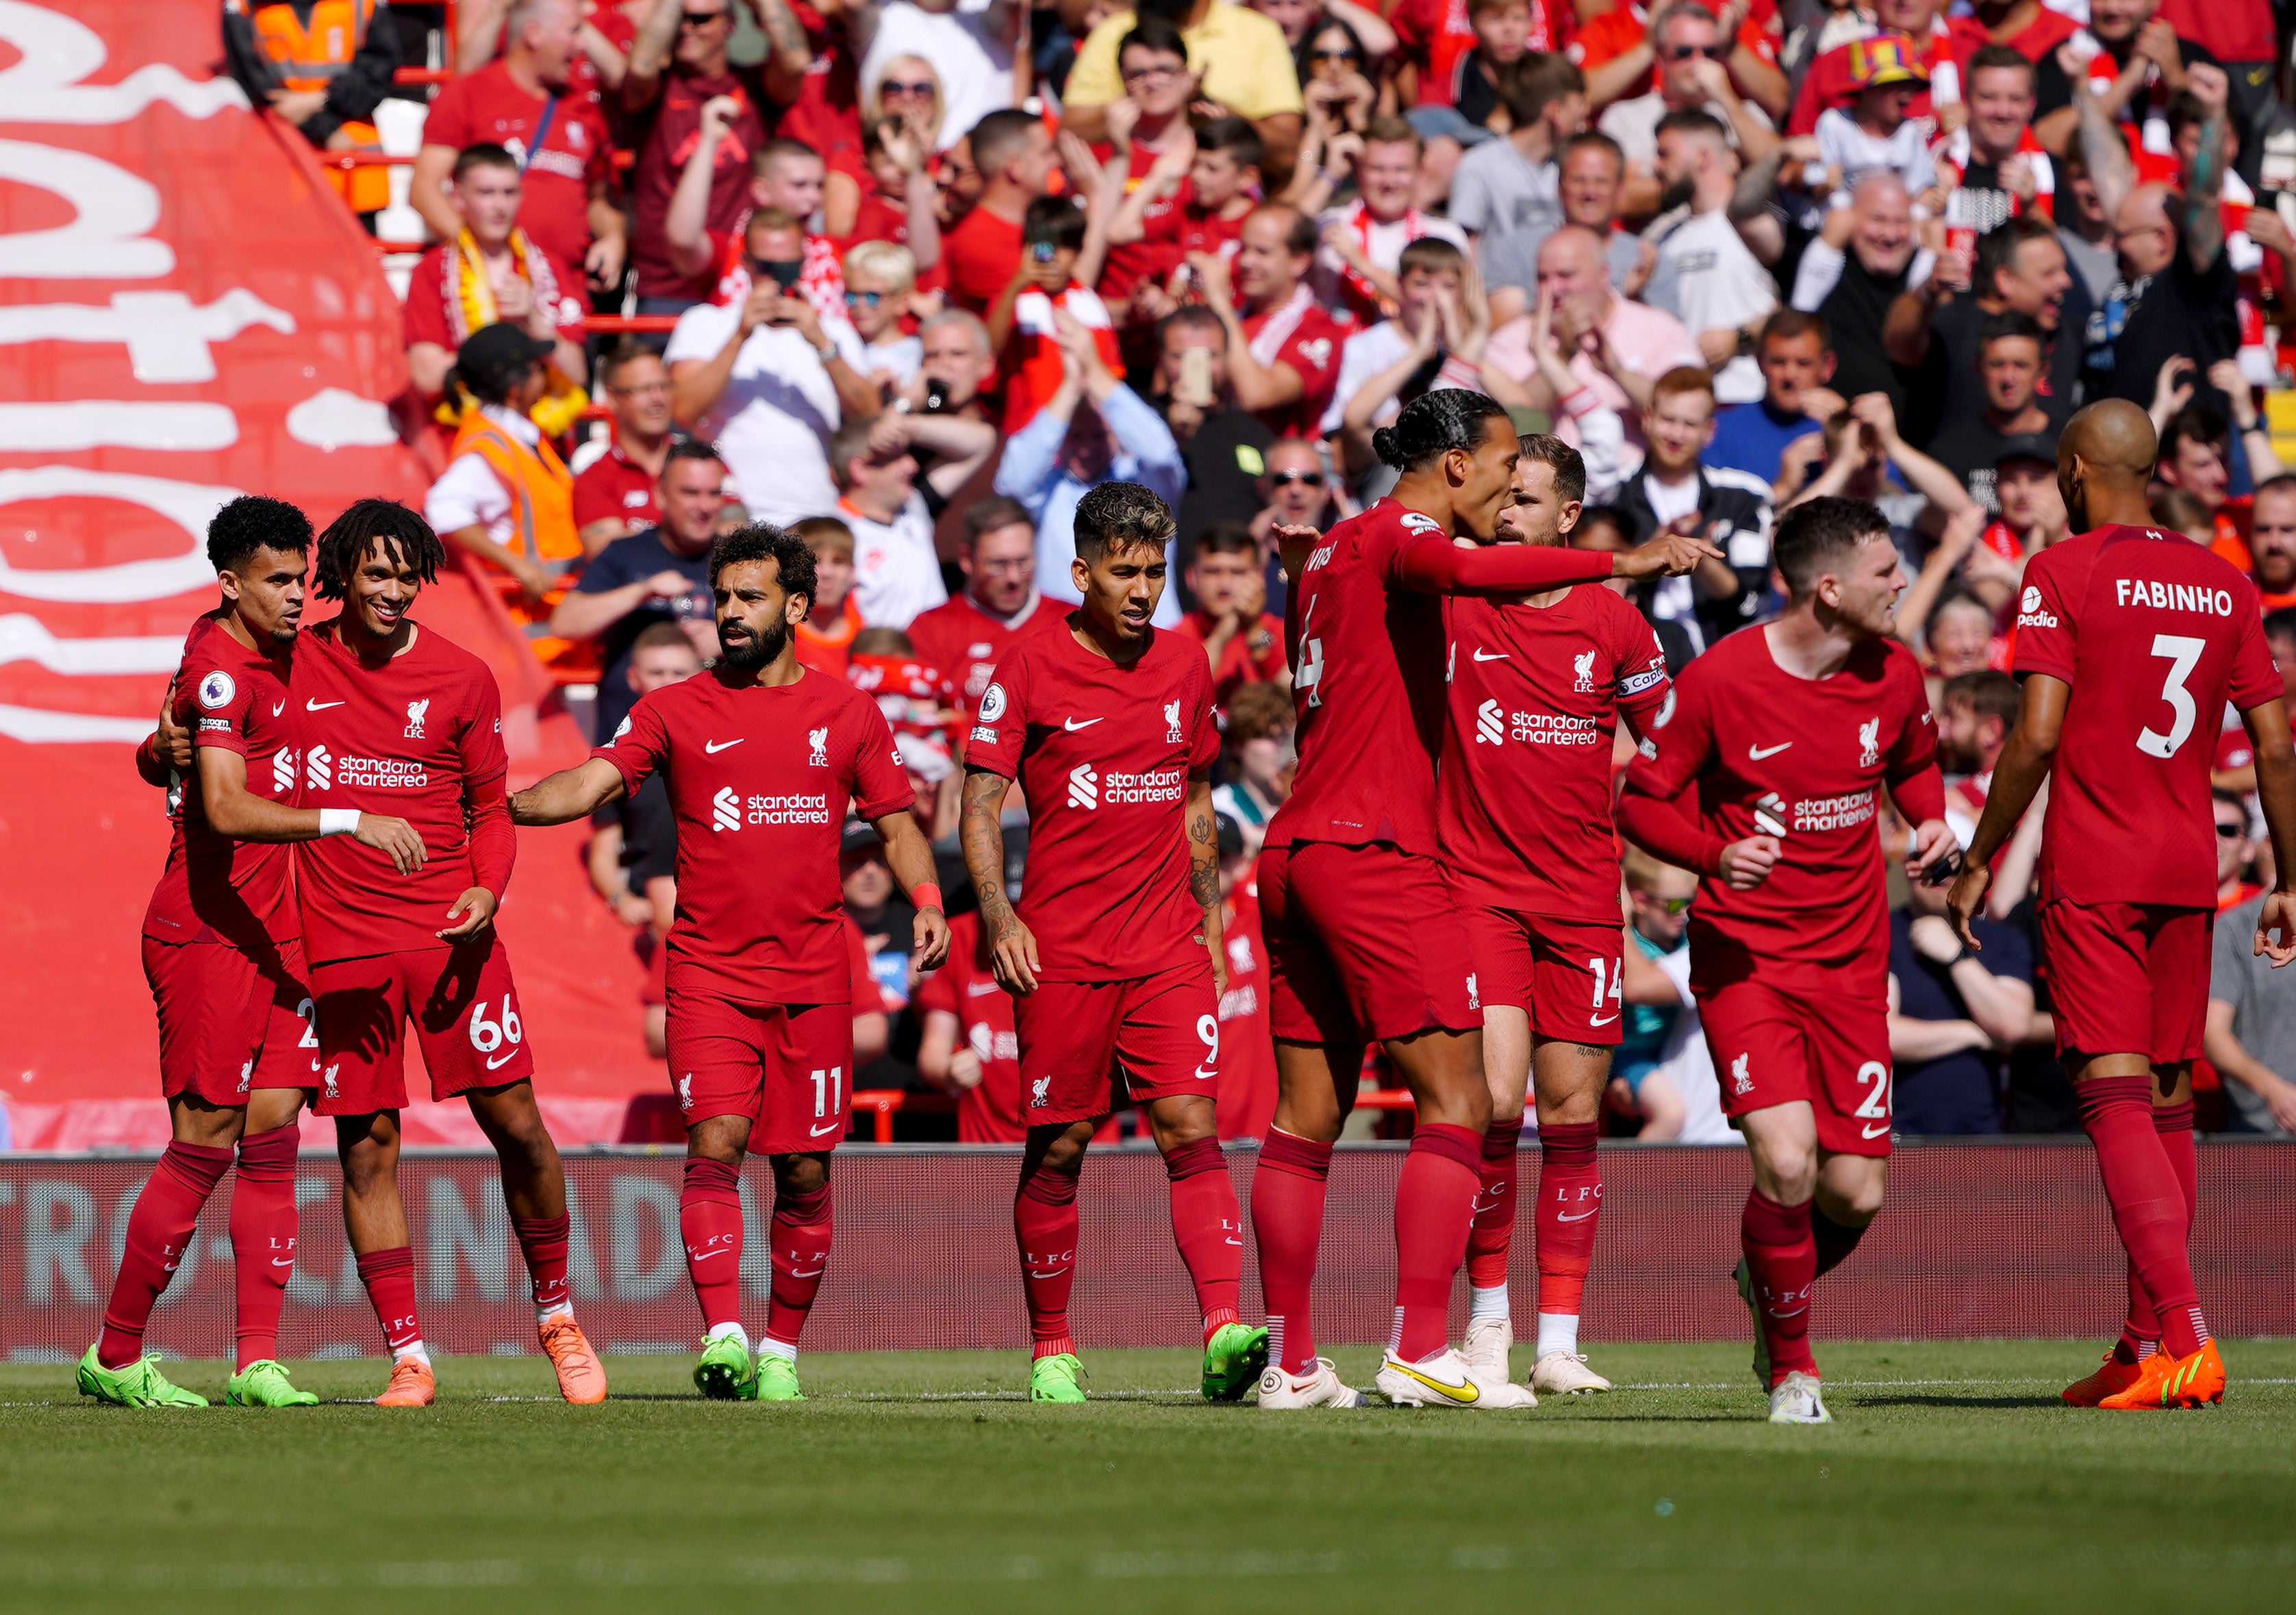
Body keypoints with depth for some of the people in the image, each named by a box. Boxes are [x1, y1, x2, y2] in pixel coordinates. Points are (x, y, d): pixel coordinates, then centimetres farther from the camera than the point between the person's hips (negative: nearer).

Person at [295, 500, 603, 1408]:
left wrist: (487, 890, -8)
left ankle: (556, 1315, 17)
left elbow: (491, 810, 11)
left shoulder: (462, 680, 3)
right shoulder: (292, 663, 4)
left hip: (450, 934, 0)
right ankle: (407, 1357, 4)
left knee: (515, 1123, -3)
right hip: (341, 942, 0)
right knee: (367, 1149, -1)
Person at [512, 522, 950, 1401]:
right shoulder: (676, 711, 6)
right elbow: (592, 782, -4)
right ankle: (724, 1338, -23)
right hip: (710, 973, -1)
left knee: (804, 1172, 3)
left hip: (814, 980, 1)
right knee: (715, 1144, -18)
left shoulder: (848, 712, 9)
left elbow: (895, 823, 14)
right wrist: (499, 804, -21)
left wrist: (927, 900, -4)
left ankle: (779, 1353, 15)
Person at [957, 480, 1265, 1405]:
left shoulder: (1184, 668, 10)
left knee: (1192, 1128, -12)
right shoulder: (1029, 672, -2)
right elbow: (980, 807, -2)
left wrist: (1210, 924, 18)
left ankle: (1224, 1332, -25)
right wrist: (998, 917, -14)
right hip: (1061, 951, -2)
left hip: (1168, 947, 2)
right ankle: (1051, 1352, 15)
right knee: (1057, 1149, 3)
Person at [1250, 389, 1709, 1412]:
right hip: (1375, 853, -10)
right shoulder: (1398, 535, -7)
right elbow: (1467, 569, -31)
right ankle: (1419, 1350, -16)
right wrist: (1621, 562, -37)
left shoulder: (1330, 552, 20)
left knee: (1308, 1118, 10)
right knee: (1456, 1098, -8)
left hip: (1296, 851, 10)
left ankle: (1290, 1363, 11)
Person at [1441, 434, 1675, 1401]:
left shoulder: (1611, 624, 3)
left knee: (1573, 1116, 2)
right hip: (1477, 881, -2)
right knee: (1495, 1098, -16)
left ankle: (1559, 1342, 9)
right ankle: (1485, 1320, -1)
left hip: (1582, 897, 2)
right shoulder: (1451, 607, -1)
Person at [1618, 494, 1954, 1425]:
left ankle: (1770, 1283, 34)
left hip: (1851, 959, 4)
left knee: (1855, 1192, -2)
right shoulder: (1720, 680, -14)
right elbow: (1641, 800, -4)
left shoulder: (1894, 675, 0)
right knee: (1786, 1161, -22)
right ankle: (1790, 1371, 0)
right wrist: (1715, 853, -23)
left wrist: (1930, 822, 0)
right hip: (1744, 953, -4)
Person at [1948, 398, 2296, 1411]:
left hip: (2092, 873, -5)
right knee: (2168, 1101, 12)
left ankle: (2185, 1338, -25)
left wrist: (1981, 861, -5)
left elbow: (2037, 735, -13)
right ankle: (2145, 1347, 15)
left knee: (2116, 1100, -10)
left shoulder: (2061, 576, -6)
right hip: (2190, 872, 5)